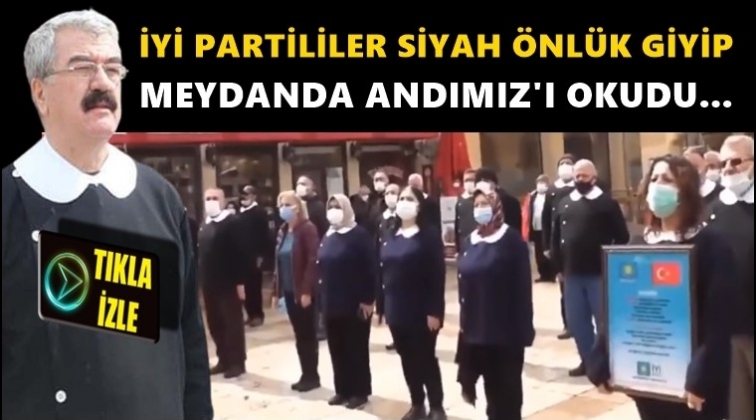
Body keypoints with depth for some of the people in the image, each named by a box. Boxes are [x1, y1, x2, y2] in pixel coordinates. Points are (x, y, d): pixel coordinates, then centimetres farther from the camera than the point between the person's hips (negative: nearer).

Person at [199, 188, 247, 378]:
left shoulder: (231, 222, -9)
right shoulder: (204, 225, 12)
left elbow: (239, 252, -13)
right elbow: (201, 253, 11)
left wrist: (240, 281, -17)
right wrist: (201, 279, 7)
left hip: (228, 281, -7)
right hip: (210, 282, 7)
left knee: (233, 322, 2)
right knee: (215, 323, 12)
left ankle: (237, 362, 11)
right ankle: (224, 359, 23)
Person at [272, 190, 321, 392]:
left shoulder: (308, 229, -10)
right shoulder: (283, 231, 12)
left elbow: (313, 261, -17)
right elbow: (278, 263, 13)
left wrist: (306, 290, -22)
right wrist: (276, 290, 9)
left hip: (303, 291, -7)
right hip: (289, 291, 7)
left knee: (308, 334, 2)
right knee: (299, 334, 12)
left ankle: (312, 376, 12)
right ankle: (306, 375, 20)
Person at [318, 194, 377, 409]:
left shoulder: (359, 234, -10)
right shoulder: (327, 237, 12)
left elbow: (371, 268, -14)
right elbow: (321, 268, 15)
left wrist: (368, 299, -16)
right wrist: (323, 298, 10)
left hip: (355, 303, -7)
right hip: (332, 303, 7)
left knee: (356, 348, 3)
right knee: (337, 348, 12)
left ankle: (360, 391, 14)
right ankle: (343, 390, 24)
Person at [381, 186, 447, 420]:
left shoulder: (429, 234, -9)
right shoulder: (390, 236, 10)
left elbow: (438, 275, -14)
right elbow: (382, 272, 10)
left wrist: (434, 311, -18)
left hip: (422, 310, -6)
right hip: (396, 310, 6)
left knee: (426, 358, 3)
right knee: (407, 359, 13)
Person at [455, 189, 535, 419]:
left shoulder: (511, 239, -9)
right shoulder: (470, 241, 8)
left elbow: (523, 286, -11)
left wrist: (523, 328, -14)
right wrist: (464, 319, 9)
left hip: (506, 329, -5)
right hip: (476, 327, 5)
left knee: (506, 386, 5)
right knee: (491, 384, 13)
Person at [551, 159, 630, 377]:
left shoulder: (607, 203, -2)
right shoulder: (564, 204, 11)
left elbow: (622, 237, -3)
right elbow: (555, 237, 13)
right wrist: (559, 267, 8)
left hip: (599, 273, -4)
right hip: (572, 273, 5)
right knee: (576, 320, 10)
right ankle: (587, 360, 24)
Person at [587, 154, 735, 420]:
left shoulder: (710, 245, -8)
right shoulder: (638, 245, 6)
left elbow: (717, 317, -14)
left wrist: (702, 378, -20)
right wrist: (601, 365, 2)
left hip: (687, 376, -4)